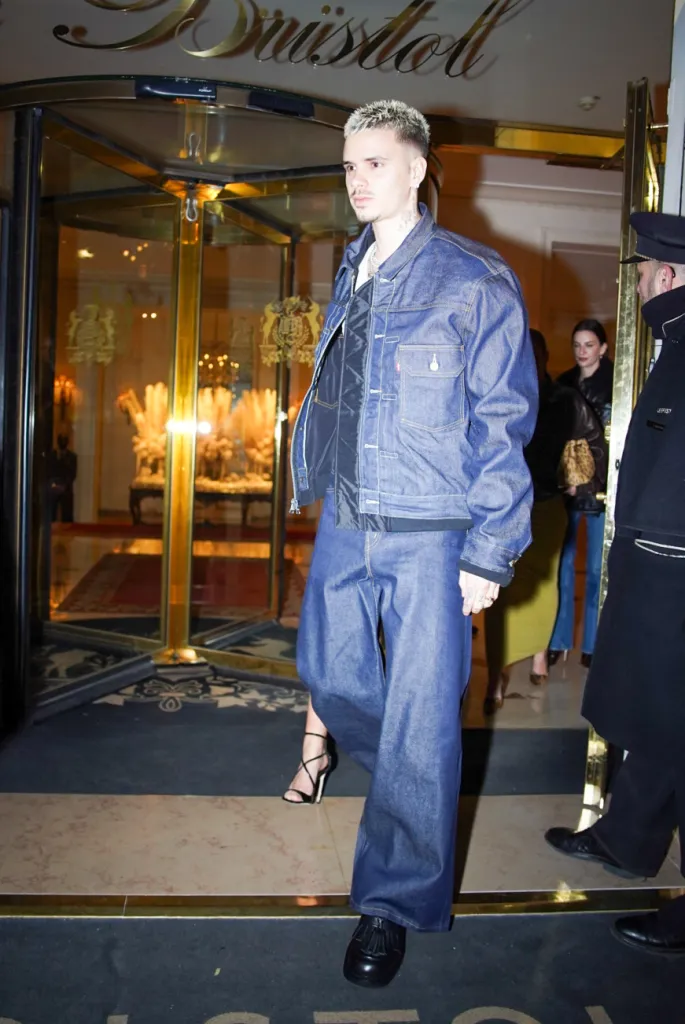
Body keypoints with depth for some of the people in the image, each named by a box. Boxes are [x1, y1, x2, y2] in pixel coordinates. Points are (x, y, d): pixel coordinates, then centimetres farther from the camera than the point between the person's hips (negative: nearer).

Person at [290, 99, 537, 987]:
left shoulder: (474, 281, -7)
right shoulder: (349, 275, 13)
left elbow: (503, 423, -9)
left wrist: (488, 550, -13)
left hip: (429, 535, -6)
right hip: (343, 524, 6)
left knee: (420, 719, 1)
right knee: (330, 676, 16)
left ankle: (396, 900, 21)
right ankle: (408, 779, 46)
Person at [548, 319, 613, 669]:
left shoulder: (617, 384, -1)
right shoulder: (563, 384, 10)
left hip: (604, 487, -3)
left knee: (597, 568, 3)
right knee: (561, 563, 4)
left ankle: (593, 644, 13)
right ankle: (558, 639, 13)